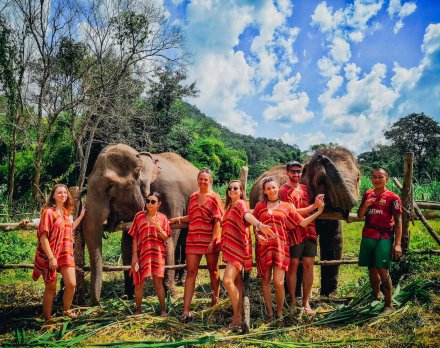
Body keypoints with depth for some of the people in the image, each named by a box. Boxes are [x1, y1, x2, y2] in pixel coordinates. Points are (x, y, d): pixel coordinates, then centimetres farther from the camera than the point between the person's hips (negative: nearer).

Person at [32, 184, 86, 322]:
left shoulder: (66, 212, 11)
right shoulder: (48, 212, -10)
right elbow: (43, 236, -16)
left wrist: (81, 215, 25)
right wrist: (51, 258, -20)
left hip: (66, 253, 6)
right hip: (50, 255, -6)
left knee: (71, 284, 1)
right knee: (51, 288, 3)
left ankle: (66, 310, 26)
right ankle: (47, 318, 20)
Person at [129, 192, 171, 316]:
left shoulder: (162, 218, 4)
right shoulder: (139, 216, 3)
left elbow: (166, 238, 1)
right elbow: (135, 237, 3)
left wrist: (159, 228, -17)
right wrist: (134, 255, -3)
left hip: (157, 253, -1)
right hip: (142, 253, 1)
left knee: (158, 281, -1)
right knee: (139, 282, 5)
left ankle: (163, 309, 11)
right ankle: (138, 309, 21)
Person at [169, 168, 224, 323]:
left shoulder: (214, 197, -2)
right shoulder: (193, 196, 12)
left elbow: (217, 221, -7)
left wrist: (213, 241, -15)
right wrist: (179, 219, 7)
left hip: (210, 239, -3)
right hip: (193, 239, 3)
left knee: (213, 271, 11)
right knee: (191, 272, -3)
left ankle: (215, 302, 31)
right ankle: (186, 310, -4)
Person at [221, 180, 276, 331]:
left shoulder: (240, 203, -10)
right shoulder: (229, 207, 15)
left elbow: (248, 215, -31)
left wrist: (259, 225, -50)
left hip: (238, 248, -8)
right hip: (230, 248, 9)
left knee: (228, 280, -18)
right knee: (237, 282, 12)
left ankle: (236, 316, -4)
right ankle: (239, 315, 19)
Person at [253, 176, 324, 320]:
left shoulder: (286, 206, 8)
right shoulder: (260, 207, 9)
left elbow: (303, 223, 8)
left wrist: (319, 212, 1)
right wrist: (258, 236, -10)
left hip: (281, 247, -1)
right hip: (264, 247, 1)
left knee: (278, 282, -9)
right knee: (266, 280, 5)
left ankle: (279, 313, 12)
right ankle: (269, 314, 18)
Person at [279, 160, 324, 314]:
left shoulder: (305, 188, 16)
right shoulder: (284, 190, -5)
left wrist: (318, 203, 9)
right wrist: (313, 206, -14)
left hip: (309, 232, 6)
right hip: (294, 233, -6)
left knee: (308, 266, 6)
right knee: (293, 266, 2)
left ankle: (306, 302, 15)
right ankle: (293, 302, 13)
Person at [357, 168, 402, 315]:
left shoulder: (393, 197, -5)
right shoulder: (367, 194, 10)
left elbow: (398, 221, -6)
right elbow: (360, 215, 13)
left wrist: (397, 243, -13)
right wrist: (365, 205, -9)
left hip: (384, 238, -5)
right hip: (368, 236, 5)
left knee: (382, 270, -8)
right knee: (372, 269, 12)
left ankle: (389, 304, 5)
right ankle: (376, 297, 30)